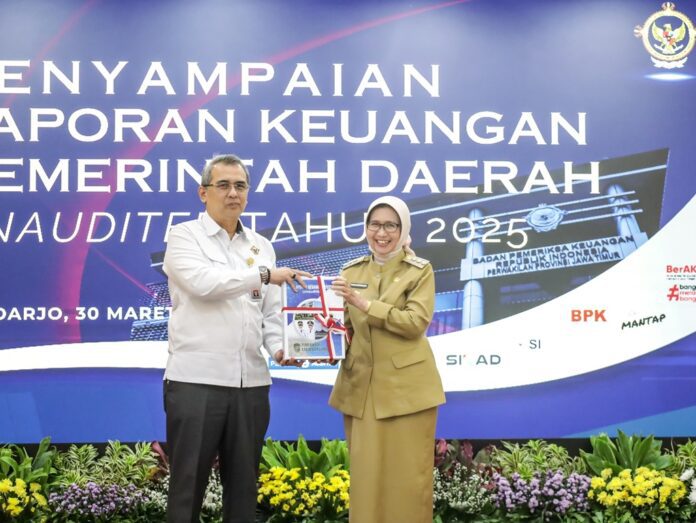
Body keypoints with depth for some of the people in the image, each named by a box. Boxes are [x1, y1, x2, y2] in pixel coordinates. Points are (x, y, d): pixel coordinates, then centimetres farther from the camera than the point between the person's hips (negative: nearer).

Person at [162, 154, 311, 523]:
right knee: (188, 484, 1)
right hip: (196, 381, -5)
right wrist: (264, 275, -12)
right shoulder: (184, 237, 1)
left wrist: (277, 348, -4)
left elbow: (271, 312, 15)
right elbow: (204, 283, -17)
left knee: (243, 483, 10)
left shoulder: (261, 246, 16)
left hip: (251, 382, 5)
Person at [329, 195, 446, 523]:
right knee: (366, 473, 5)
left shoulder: (420, 271, 0)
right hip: (361, 385, 3)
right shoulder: (352, 271, 12)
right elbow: (345, 326, 14)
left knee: (407, 473, -1)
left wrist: (364, 303, -19)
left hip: (406, 385, -3)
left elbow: (416, 322, -14)